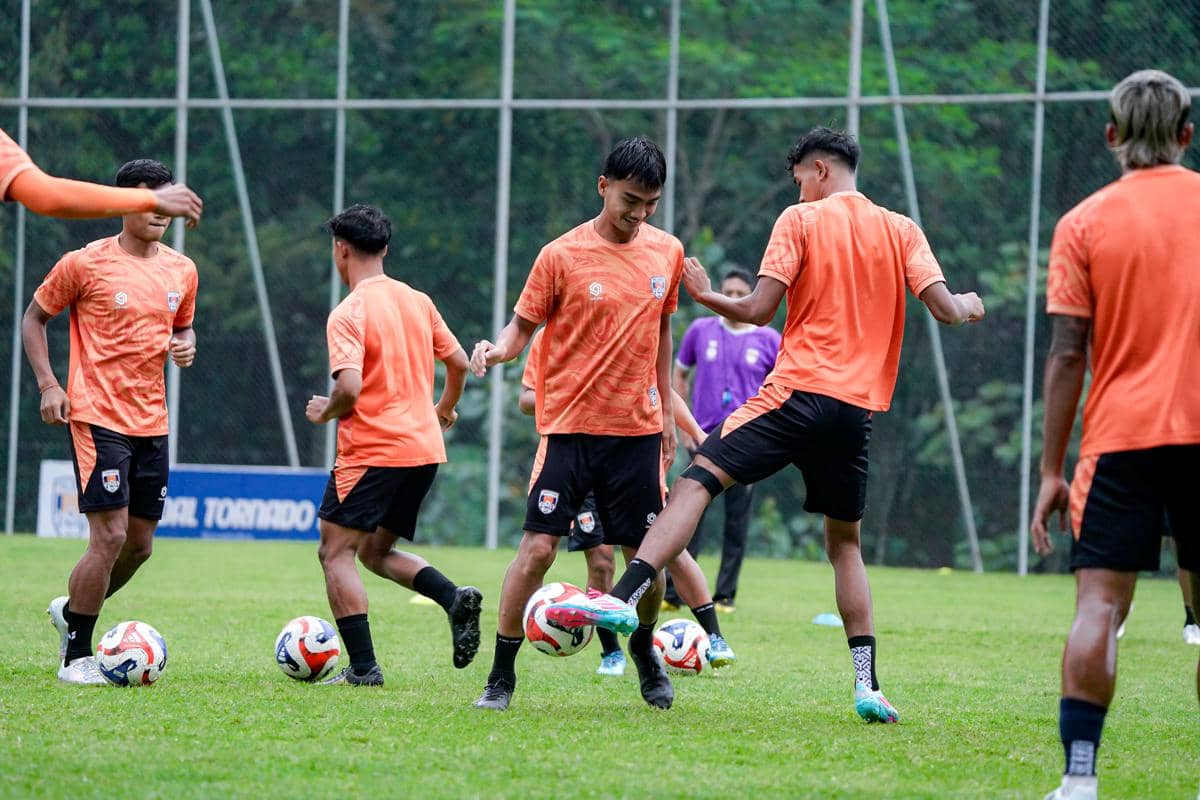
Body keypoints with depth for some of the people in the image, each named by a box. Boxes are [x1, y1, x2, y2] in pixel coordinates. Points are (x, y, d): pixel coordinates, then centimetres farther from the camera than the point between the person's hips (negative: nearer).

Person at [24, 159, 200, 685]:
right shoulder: (85, 264, -7)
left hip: (152, 422, 6)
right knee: (110, 535, -13)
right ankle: (76, 657, -2)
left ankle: (71, 611, 34)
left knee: (140, 543, 9)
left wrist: (185, 345, 1)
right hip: (98, 419, -6)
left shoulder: (182, 270, 9)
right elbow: (34, 316, 3)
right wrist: (47, 384, -8)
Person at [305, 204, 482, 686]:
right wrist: (445, 408, 34)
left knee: (336, 553, 0)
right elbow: (458, 362, 16)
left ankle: (363, 667, -9)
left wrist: (324, 412, -2)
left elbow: (350, 388, -23)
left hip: (372, 451, -8)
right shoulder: (417, 301, 9)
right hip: (425, 448, 8)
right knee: (375, 553, 19)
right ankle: (456, 599, -5)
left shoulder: (348, 314, -13)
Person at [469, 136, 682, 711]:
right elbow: (524, 323, -1)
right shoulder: (562, 256, -7)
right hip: (570, 424, -3)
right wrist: (498, 348, -24)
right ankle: (501, 677, -3)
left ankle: (644, 650, 33)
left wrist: (665, 410, 18)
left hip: (638, 427, 3)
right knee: (538, 547, -11)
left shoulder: (666, 252, 6)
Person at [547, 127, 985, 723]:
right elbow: (944, 308, 3)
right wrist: (969, 306, 26)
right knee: (844, 541, 16)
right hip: (858, 408, 4)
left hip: (799, 391, -4)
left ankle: (624, 596, -27)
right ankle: (868, 684, 6)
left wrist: (705, 297, 13)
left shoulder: (801, 220, 2)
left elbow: (758, 310, -5)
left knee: (698, 479, -8)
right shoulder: (902, 230, 12)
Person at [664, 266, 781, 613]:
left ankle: (725, 596, 8)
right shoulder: (701, 331, 4)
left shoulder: (768, 340, 1)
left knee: (737, 518, 1)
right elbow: (679, 374, 14)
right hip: (705, 437, 1)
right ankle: (673, 593, -3)